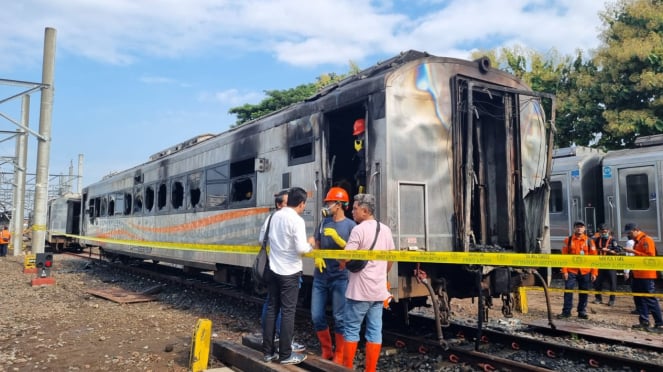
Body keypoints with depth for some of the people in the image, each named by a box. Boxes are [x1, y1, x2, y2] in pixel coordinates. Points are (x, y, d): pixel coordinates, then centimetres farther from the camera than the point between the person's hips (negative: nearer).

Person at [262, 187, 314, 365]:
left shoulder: (275, 215, 5)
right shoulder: (297, 220, -17)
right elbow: (301, 249, -21)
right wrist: (310, 244, -1)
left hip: (274, 269, 7)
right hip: (289, 272, -7)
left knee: (272, 309, 12)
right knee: (287, 312, 1)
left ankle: (268, 352, 18)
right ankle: (285, 355, 8)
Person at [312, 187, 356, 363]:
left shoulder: (350, 225, -5)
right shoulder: (323, 222, 11)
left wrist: (336, 237, -19)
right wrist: (317, 258, -3)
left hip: (340, 278, -5)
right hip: (320, 277, 5)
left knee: (339, 318, 2)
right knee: (317, 316, 9)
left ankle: (339, 355, 16)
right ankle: (326, 351, 26)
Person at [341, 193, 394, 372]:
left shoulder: (359, 230, -13)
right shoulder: (385, 230, 9)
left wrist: (342, 263, 4)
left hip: (359, 290, -7)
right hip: (379, 289, 7)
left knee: (351, 329, 4)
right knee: (375, 330, 7)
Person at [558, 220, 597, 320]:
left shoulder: (589, 241, 5)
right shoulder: (568, 240, 3)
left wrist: (594, 272, -2)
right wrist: (564, 270, -6)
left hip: (585, 272, 1)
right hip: (571, 271, -1)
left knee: (584, 292, 8)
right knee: (568, 290, -3)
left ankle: (582, 311, 20)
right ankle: (566, 311, 4)